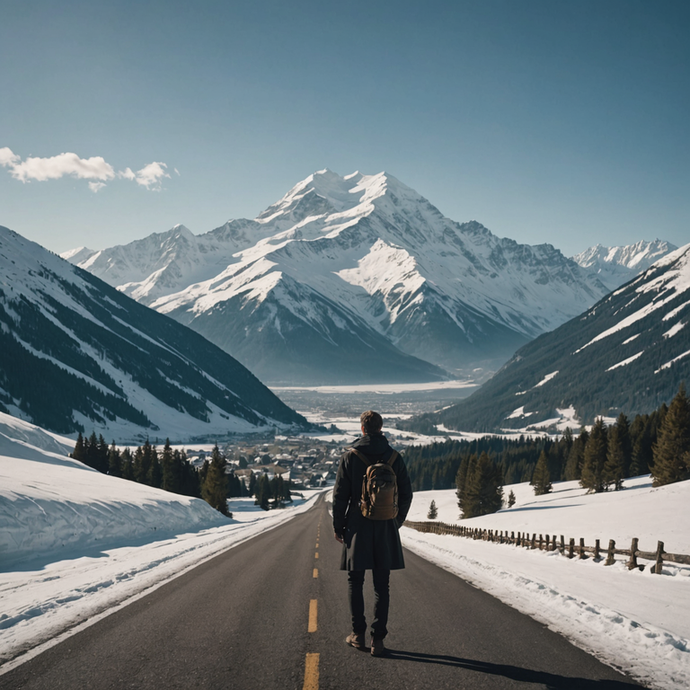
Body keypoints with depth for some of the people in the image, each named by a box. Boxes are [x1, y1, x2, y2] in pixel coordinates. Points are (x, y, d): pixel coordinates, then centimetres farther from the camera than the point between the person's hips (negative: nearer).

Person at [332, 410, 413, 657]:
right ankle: (378, 638, 4)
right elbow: (406, 494, 4)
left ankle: (358, 633, 16)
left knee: (355, 582, 13)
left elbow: (340, 495, -5)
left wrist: (338, 526, 5)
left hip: (357, 528, -1)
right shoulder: (394, 457, 0)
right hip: (385, 531, 2)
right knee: (381, 586, 6)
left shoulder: (350, 457, -6)